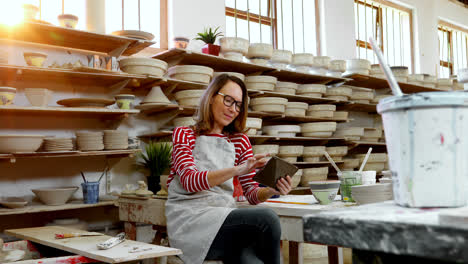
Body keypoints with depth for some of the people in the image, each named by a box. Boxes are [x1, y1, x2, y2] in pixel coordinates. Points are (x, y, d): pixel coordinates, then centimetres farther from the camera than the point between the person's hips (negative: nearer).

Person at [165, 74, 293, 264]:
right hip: (189, 221, -3)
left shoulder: (240, 141, 18)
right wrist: (238, 169, -27)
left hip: (224, 217, 3)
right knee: (266, 218, -26)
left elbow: (252, 193, 11)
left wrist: (271, 190, -12)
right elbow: (190, 181, -13)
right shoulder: (184, 135, 6)